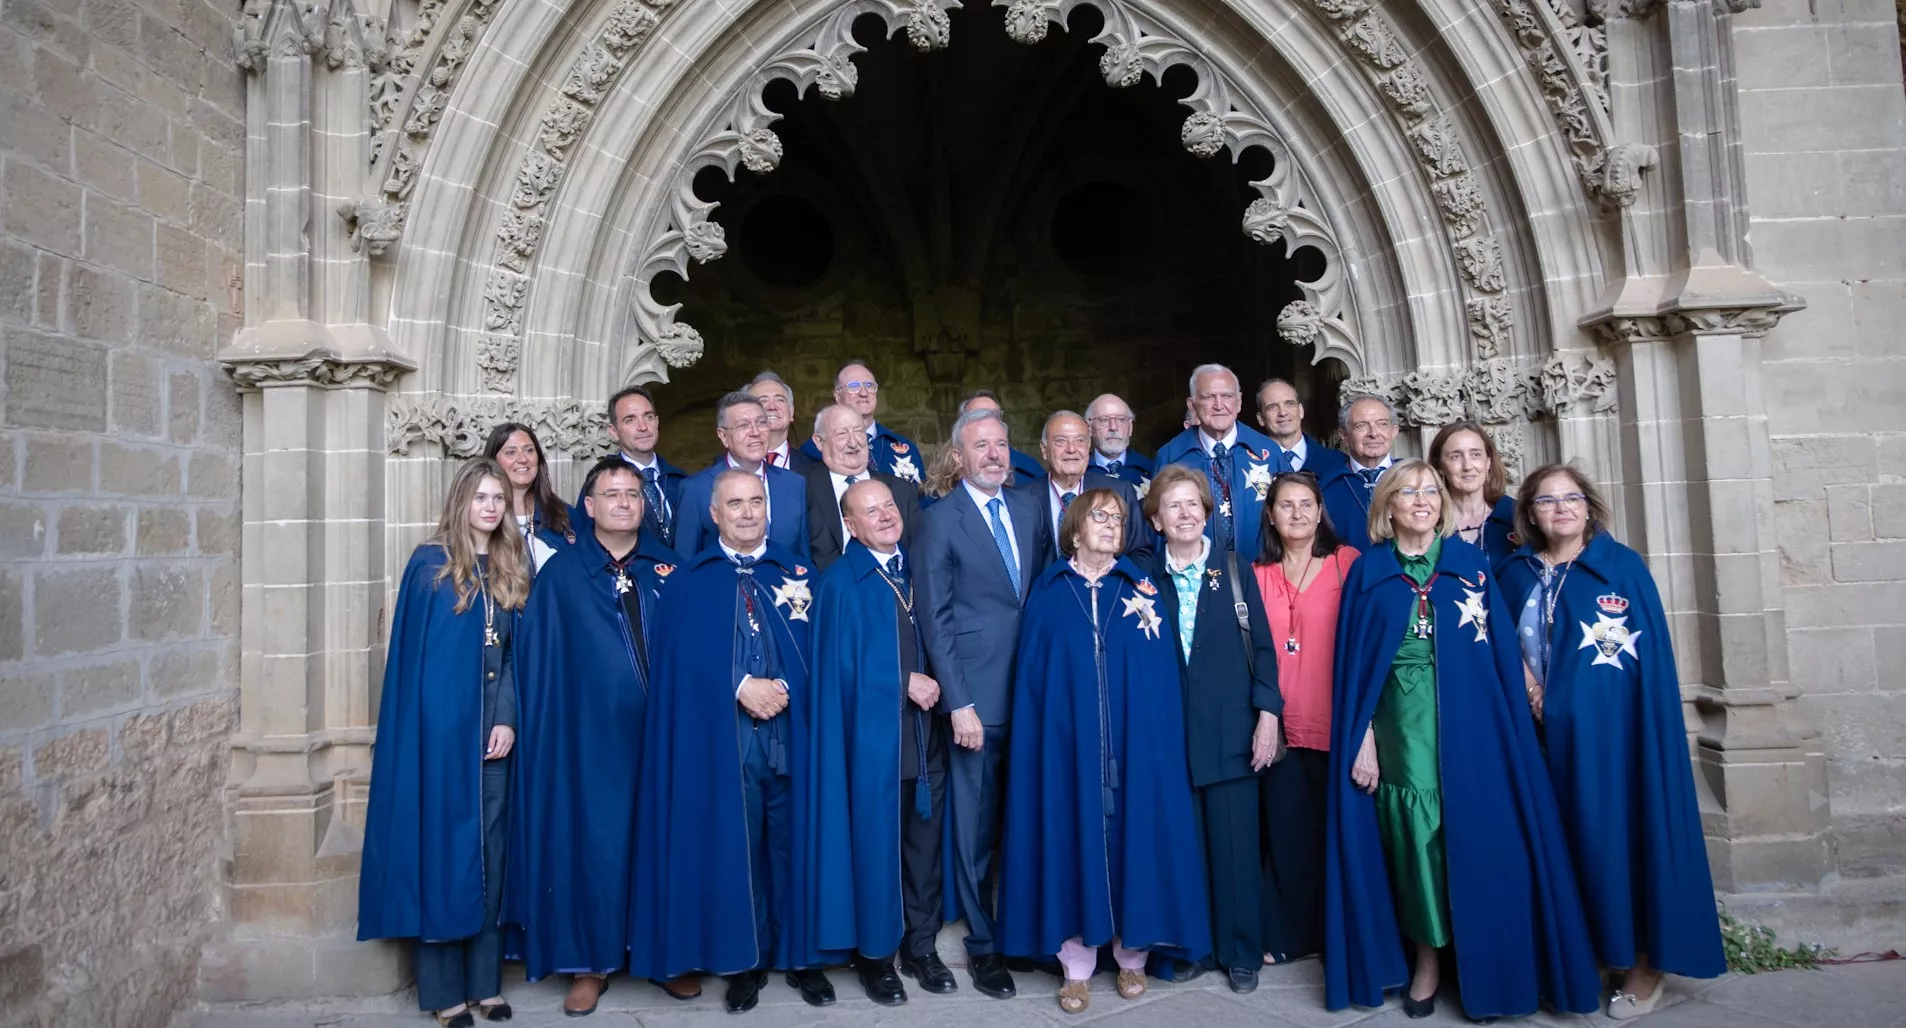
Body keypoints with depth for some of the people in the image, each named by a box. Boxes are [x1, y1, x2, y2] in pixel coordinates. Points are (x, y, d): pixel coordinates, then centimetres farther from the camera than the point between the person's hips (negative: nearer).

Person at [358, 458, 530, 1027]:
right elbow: (410, 653, -2)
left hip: (493, 731, 4)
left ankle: (485, 982, 18)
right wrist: (426, 722, -6)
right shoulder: (429, 563, -1)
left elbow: (519, 654, 7)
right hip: (438, 726, -3)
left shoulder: (512, 570, 10)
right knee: (441, 849, 2)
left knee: (489, 851, 8)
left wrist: (508, 719, -4)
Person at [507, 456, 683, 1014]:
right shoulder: (560, 575, 1)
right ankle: (589, 961, 22)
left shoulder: (670, 568, 6)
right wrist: (546, 733, -4)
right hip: (591, 736, -2)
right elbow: (539, 665, 0)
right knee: (593, 845, 5)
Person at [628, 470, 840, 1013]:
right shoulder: (688, 580, 6)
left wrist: (784, 689, -13)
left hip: (792, 734, 1)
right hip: (723, 739, -1)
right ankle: (746, 962, 22)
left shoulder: (799, 574, 9)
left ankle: (802, 956, 23)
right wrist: (741, 686, -16)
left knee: (794, 846, 6)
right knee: (736, 850, 6)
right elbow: (680, 654, -5)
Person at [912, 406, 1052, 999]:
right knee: (975, 824, 7)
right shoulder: (937, 521, -5)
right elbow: (935, 620, -7)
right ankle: (983, 944, 24)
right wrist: (959, 704, -12)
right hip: (978, 695, -4)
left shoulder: (1029, 507, 10)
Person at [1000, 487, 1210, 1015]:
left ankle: (1132, 955, 24)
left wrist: (1158, 739, -3)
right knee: (1072, 839, 3)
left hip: (1135, 741, 1)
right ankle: (1077, 965, 16)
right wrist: (1037, 740, -4)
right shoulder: (1047, 592, 5)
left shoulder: (1142, 589, 6)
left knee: (1132, 837, 6)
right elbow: (1031, 674, 3)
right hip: (1067, 743, -1)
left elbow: (1162, 673, 4)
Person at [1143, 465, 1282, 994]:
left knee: (1235, 842, 5)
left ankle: (1241, 952, 21)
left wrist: (1268, 714, -6)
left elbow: (1261, 646, 1)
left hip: (1231, 729, 0)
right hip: (1167, 730, 1)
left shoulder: (1235, 570, 4)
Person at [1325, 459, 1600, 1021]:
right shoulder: (1368, 571, 3)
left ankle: (1485, 970, 20)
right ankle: (1428, 959, 20)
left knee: (1474, 839, 3)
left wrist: (1510, 733, -3)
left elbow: (1503, 648, 3)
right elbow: (1355, 661, 1)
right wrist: (1362, 737, -5)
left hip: (1470, 727, 1)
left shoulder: (1470, 563, 5)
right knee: (1416, 837, 4)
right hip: (1401, 730, 0)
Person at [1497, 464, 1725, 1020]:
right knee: (1564, 839, 9)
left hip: (1611, 728, -3)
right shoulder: (1514, 574, 6)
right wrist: (1530, 690, -6)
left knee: (1621, 831, 2)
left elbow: (1652, 656, -6)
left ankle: (1645, 960, 18)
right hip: (1545, 733, 3)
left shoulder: (1624, 566, -3)